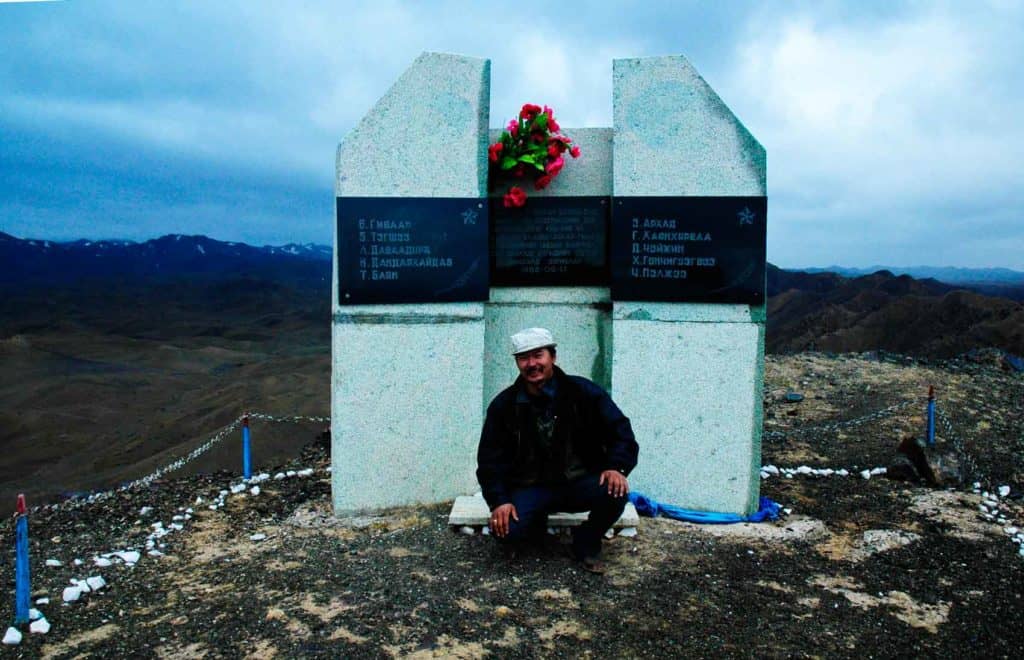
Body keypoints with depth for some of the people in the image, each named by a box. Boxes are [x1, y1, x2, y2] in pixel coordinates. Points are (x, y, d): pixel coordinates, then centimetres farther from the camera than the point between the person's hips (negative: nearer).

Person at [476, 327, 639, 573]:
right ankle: (537, 524, 13)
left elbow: (620, 432, -6)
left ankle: (586, 542, 1)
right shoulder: (504, 405, -3)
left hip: (580, 483, 0)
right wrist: (499, 501, -15)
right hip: (530, 488, 1)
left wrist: (617, 467, -25)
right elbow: (490, 458, -1)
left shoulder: (583, 392, -7)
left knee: (615, 492, -31)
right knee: (508, 530, -26)